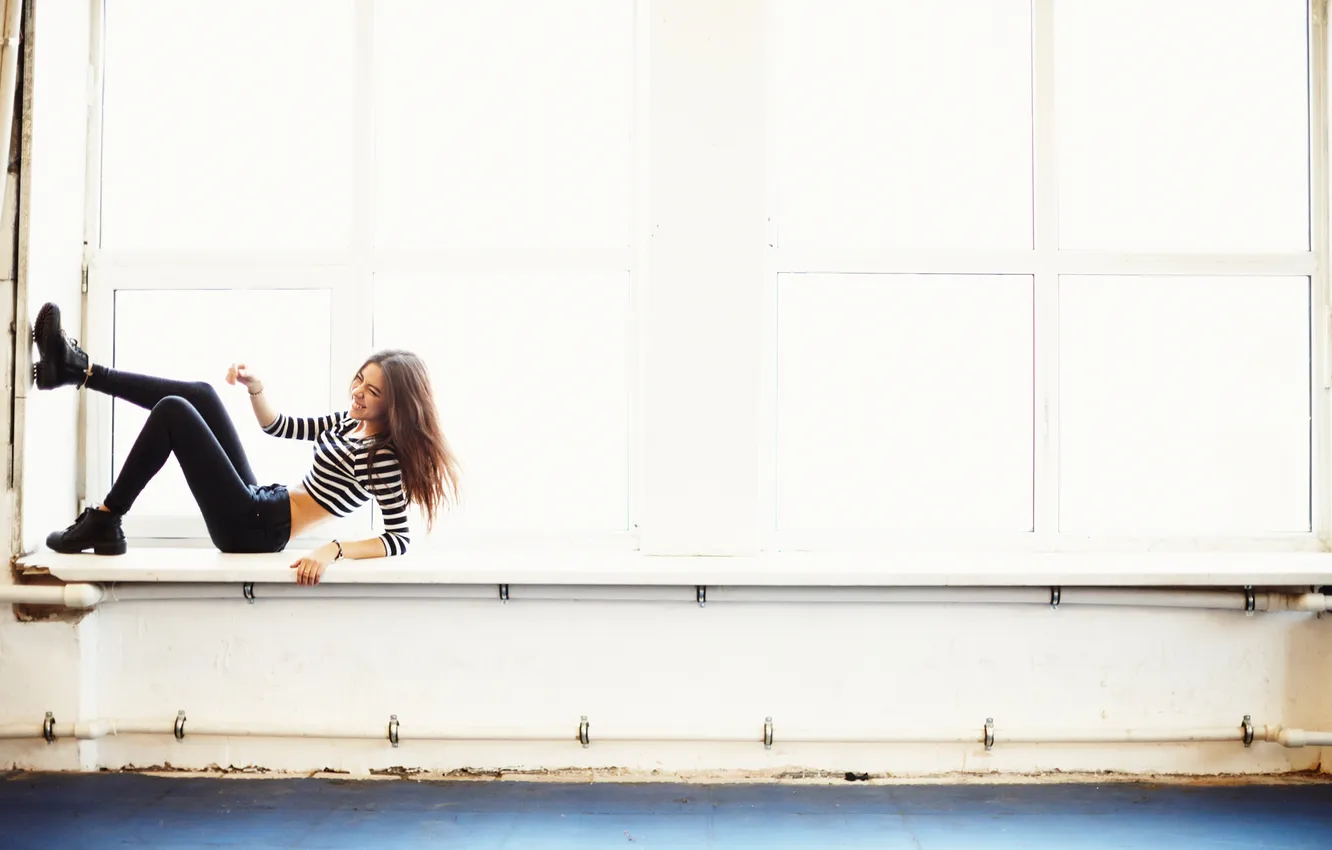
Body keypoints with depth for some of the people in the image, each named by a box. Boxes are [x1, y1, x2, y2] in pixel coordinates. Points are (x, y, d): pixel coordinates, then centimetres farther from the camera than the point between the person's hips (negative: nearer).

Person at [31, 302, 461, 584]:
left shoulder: (382, 456, -17)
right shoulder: (353, 421, 9)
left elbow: (400, 537, -25)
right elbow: (279, 426, 21)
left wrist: (333, 550, -35)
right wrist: (255, 387, 4)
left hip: (253, 529, -9)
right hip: (260, 504, 9)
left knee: (172, 412, -13)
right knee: (199, 394, 11)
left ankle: (104, 522, -2)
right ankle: (80, 371, 15)